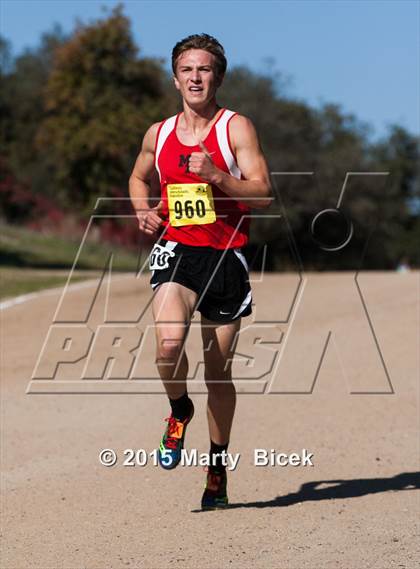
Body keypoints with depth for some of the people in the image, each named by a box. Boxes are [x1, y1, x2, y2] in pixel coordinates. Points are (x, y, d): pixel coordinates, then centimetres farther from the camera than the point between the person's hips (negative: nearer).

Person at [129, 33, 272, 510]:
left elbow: (262, 193, -9)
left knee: (219, 373, 6)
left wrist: (215, 175, -23)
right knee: (169, 341, -27)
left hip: (225, 257, -1)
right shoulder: (158, 135, 9)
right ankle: (179, 410, 5)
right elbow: (138, 179, 28)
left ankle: (217, 467, 25)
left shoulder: (236, 128, -1)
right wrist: (145, 212, 8)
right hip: (175, 253, 1)